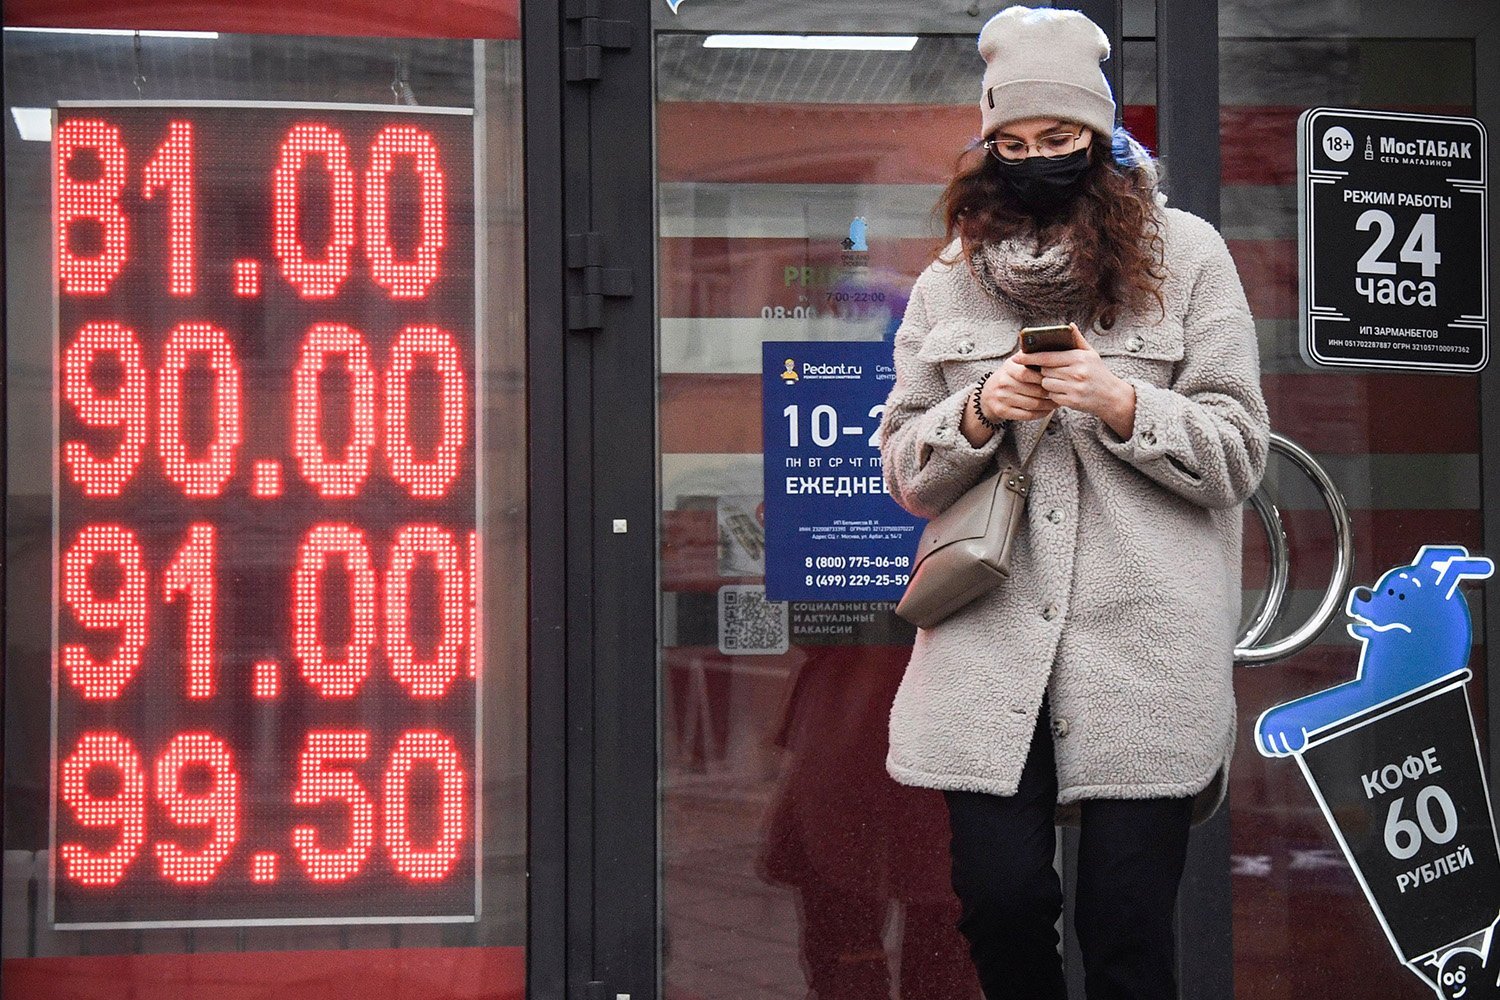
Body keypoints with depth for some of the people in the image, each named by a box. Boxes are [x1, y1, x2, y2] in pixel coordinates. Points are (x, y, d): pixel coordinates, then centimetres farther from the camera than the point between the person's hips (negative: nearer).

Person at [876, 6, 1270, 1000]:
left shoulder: (1186, 254, 6)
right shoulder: (952, 276, 14)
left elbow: (1238, 453, 4)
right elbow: (905, 471, 14)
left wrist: (1120, 404, -12)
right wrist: (980, 414, -6)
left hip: (1144, 644, -2)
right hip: (990, 639, 2)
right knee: (1001, 899, -3)